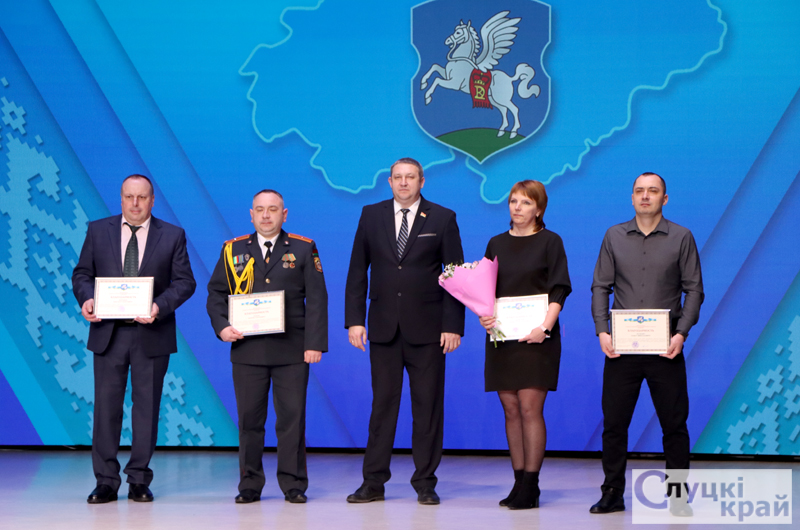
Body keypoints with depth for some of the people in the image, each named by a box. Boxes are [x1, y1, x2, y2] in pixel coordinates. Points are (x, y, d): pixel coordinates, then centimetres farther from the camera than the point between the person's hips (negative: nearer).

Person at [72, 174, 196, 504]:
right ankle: (106, 481, 8)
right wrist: (86, 298, -12)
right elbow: (82, 273, 9)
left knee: (147, 407, 4)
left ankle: (139, 480, 13)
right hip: (108, 332, 1)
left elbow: (185, 282, -1)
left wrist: (160, 306, -17)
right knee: (106, 405, 1)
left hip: (152, 333, -1)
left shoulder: (173, 236, 4)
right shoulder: (98, 230, 8)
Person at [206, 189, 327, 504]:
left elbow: (317, 299, 2)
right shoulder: (233, 250, 11)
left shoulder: (303, 249, 7)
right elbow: (216, 293, 12)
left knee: (292, 417, 0)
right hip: (247, 349, 1)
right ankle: (250, 485, 13)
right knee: (249, 419, 3)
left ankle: (293, 485, 9)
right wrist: (221, 326, -6)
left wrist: (315, 343, -7)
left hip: (291, 350, -1)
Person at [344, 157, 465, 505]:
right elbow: (357, 272, 8)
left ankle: (425, 483, 10)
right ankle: (373, 482, 10)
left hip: (426, 329, -1)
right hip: (383, 327, 1)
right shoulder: (371, 215, 8)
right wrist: (354, 320, 0)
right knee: (382, 402, 4)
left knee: (428, 405, 2)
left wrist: (453, 326, -6)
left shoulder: (442, 219, 3)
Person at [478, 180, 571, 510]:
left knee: (530, 409, -8)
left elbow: (558, 290, -5)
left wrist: (544, 326, -19)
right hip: (501, 335, 4)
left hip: (535, 337, -4)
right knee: (511, 410, 5)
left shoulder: (550, 242, 2)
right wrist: (483, 314, -6)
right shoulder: (497, 244, 14)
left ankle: (530, 486, -5)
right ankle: (518, 482, 11)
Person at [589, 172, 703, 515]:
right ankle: (612, 494, 12)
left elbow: (693, 290, 1)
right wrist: (602, 331, -6)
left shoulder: (681, 238, 3)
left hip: (665, 345, -1)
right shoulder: (614, 237, 8)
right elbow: (600, 287, 7)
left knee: (674, 422, 3)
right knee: (613, 422, 3)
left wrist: (682, 333, -12)